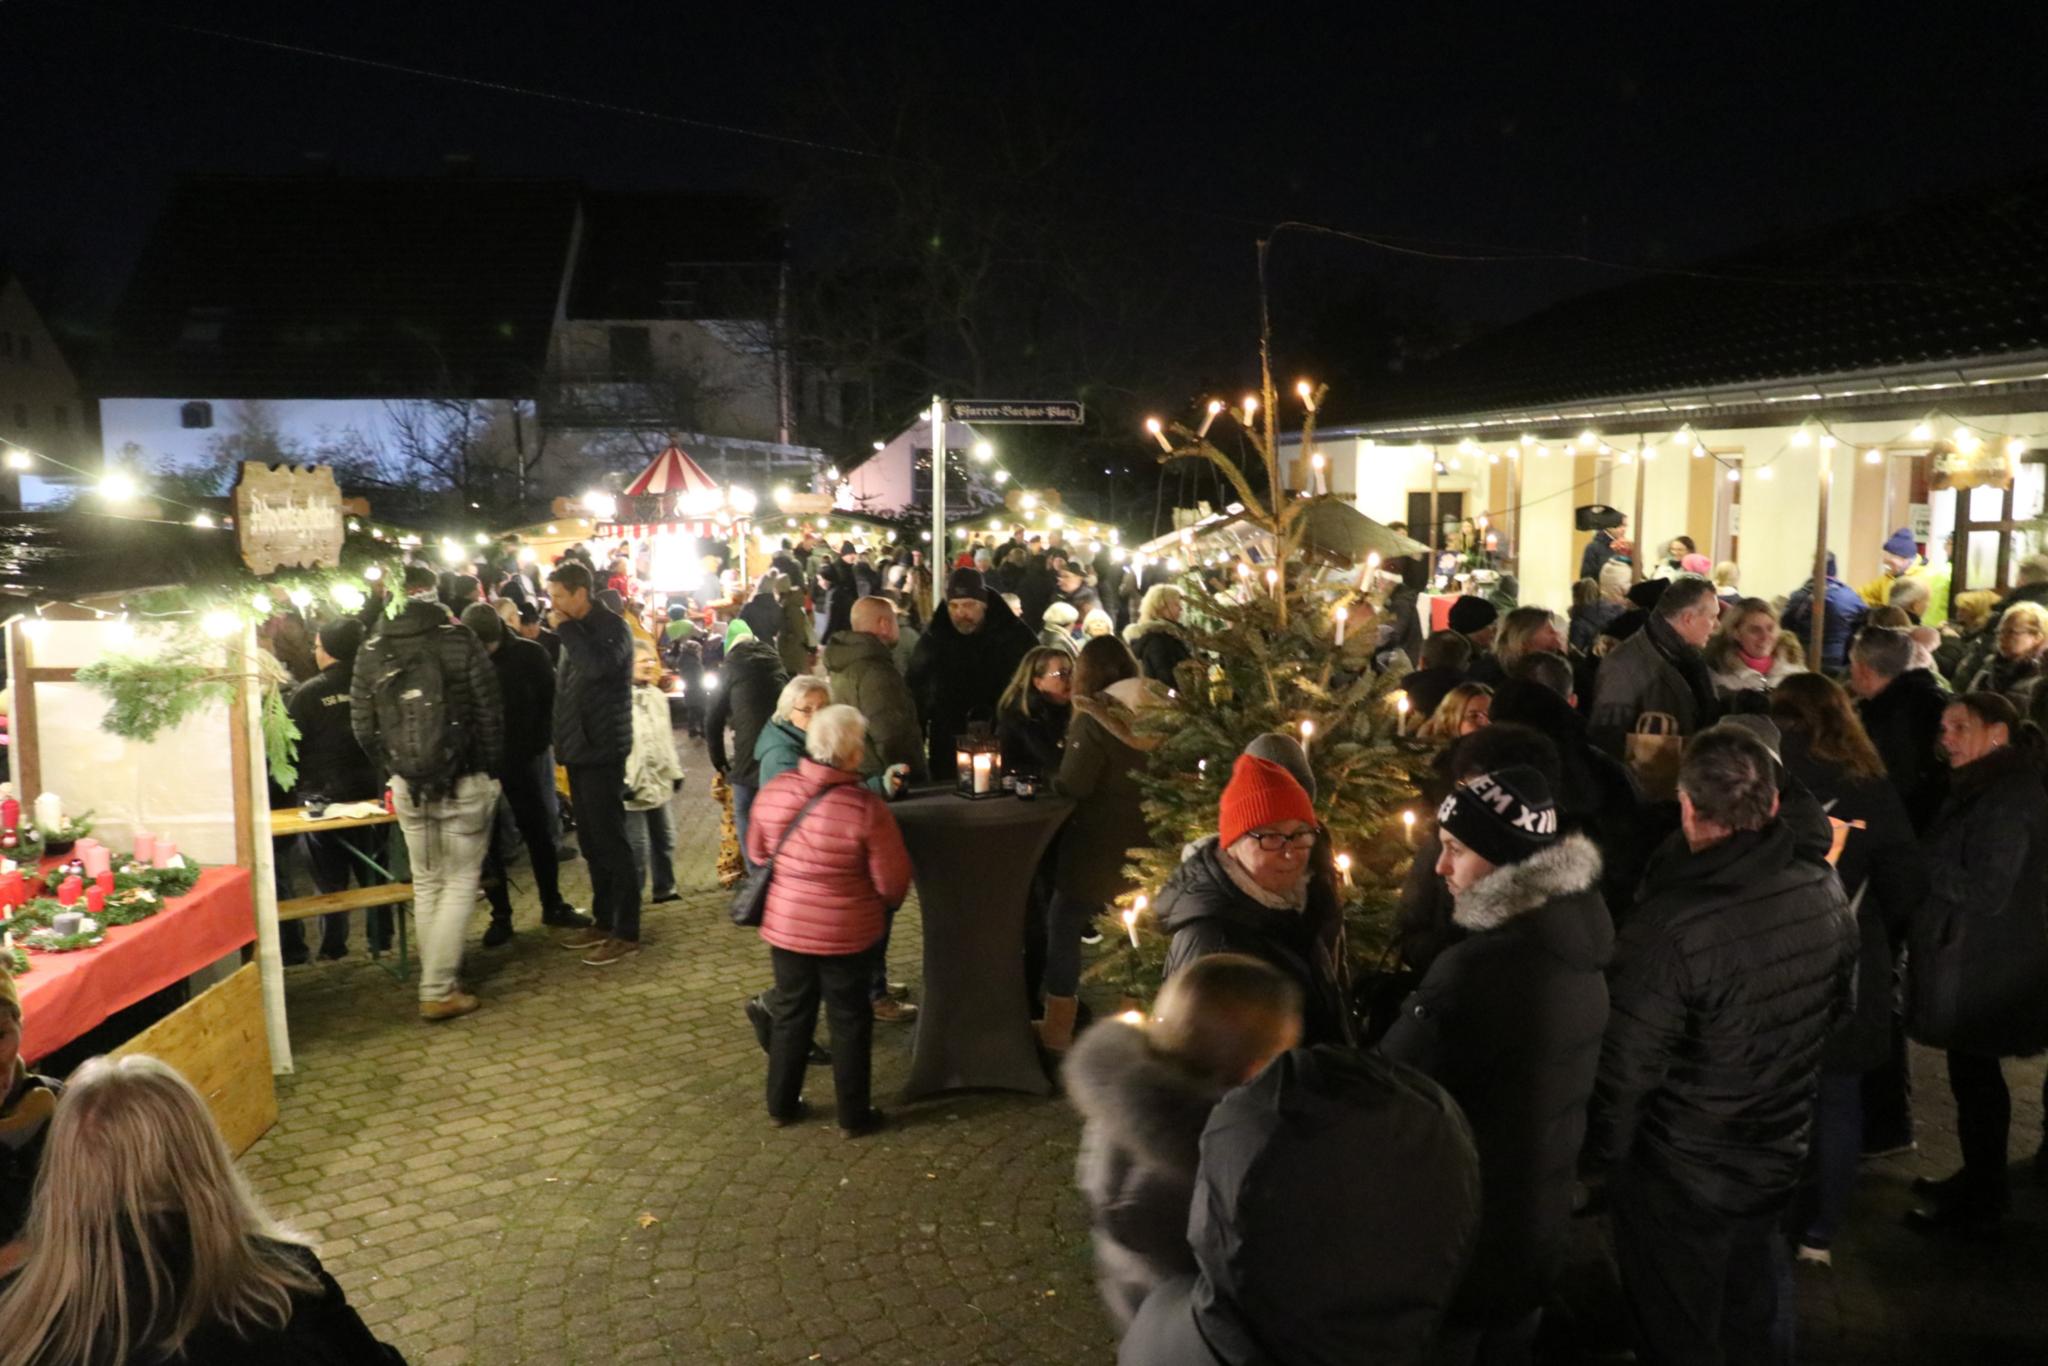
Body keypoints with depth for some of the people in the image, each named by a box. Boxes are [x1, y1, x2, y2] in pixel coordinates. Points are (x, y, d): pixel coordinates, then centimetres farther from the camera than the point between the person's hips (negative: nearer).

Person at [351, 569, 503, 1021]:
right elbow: (489, 713, -8)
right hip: (465, 783, -3)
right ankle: (438, 991, 3)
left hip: (407, 786, 3)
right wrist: (491, 769, 5)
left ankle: (437, 980, 23)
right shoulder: (460, 641, -9)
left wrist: (392, 769, 17)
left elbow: (363, 727, 4)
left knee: (426, 884, 17)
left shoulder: (370, 652, 0)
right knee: (460, 883, 5)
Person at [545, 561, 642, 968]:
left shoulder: (611, 626, -12)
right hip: (580, 748, 9)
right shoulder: (578, 630, 14)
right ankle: (603, 921, 23)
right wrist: (563, 740, 15)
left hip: (602, 750, -9)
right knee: (591, 841, 13)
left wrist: (566, 627, -19)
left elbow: (597, 667, -33)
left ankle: (627, 933, -1)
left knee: (610, 841, -6)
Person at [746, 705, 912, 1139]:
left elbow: (757, 853, 6)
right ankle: (853, 1116, 24)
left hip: (785, 925, 4)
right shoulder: (866, 808, -24)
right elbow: (893, 882, -16)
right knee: (849, 1021, 13)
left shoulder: (773, 791, -10)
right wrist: (884, 904, 7)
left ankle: (781, 1105, 33)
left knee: (790, 1014, 20)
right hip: (846, 933, -4)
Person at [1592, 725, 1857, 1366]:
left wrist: (1604, 1149, -7)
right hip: (1779, 1160, 6)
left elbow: (1626, 1064, -25)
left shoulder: (1669, 927, -33)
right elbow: (1836, 1007, 6)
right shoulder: (1825, 891, -11)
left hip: (1678, 1178, -6)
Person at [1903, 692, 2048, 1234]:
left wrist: (1916, 858, -19)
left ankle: (1980, 1203, 15)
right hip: (1970, 961, 10)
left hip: (1983, 969, -10)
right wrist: (1920, 859, 1)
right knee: (1973, 1077, 18)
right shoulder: (1984, 789, 12)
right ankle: (1977, 1182, 31)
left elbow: (1987, 891, -23)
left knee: (1974, 1079, 2)